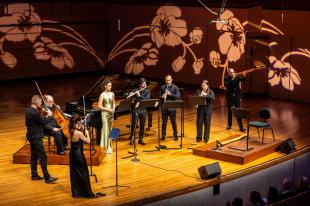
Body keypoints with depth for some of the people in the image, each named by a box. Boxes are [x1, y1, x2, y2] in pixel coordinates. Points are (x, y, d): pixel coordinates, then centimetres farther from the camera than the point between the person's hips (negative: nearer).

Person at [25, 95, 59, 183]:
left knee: (34, 156, 18)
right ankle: (47, 178, -3)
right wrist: (49, 115, -2)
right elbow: (44, 122, -18)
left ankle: (34, 175, 26)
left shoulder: (28, 110, 6)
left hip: (31, 136, 10)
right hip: (36, 137, -10)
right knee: (43, 158, -6)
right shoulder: (34, 113, -25)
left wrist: (52, 128, 10)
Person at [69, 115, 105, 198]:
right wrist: (87, 133, 0)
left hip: (73, 154, 8)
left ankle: (76, 192, 21)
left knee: (74, 174, 14)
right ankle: (88, 193, 9)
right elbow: (88, 141, -15)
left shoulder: (72, 132, 1)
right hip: (78, 155, -8)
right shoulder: (79, 133, -22)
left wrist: (81, 130, 5)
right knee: (83, 174, 1)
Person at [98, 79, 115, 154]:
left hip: (111, 113, 5)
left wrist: (113, 110, -5)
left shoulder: (112, 94, 7)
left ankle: (109, 146, 18)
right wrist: (108, 109, -18)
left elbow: (113, 104, 12)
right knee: (106, 129, -5)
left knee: (110, 130, 10)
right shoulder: (102, 95, -9)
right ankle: (106, 147, -1)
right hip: (105, 114, -5)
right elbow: (99, 106, -11)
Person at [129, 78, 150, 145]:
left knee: (142, 125, 7)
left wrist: (139, 96, -23)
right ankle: (132, 139, 7)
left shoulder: (147, 91, 3)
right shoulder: (135, 90, 0)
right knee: (133, 125, -2)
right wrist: (130, 94, -26)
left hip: (143, 110, 2)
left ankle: (141, 140, 18)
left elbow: (147, 99, -13)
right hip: (136, 109, -2)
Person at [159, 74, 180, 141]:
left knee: (173, 122, 7)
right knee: (164, 122, 8)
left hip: (172, 107, -2)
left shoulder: (175, 87, -1)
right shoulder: (162, 87, 5)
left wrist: (170, 94, -21)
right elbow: (159, 96, 9)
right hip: (164, 107, 2)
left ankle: (175, 135, 20)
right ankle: (163, 135, 17)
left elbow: (178, 97, -10)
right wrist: (162, 96, -15)